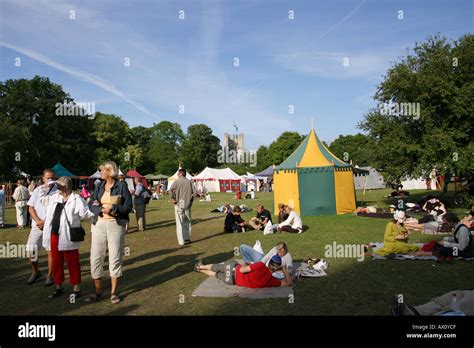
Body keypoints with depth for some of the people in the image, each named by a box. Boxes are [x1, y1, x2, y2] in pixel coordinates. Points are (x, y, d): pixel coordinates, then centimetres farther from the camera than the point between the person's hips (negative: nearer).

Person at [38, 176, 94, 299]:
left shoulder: (76, 199, -9)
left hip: (67, 238, -7)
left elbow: (86, 212, -10)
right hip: (54, 236, 7)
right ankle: (58, 287, 32)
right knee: (56, 262, 17)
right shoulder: (54, 197, 12)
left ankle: (76, 289, 14)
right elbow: (41, 196, 24)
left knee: (72, 263, 2)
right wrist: (46, 186, 9)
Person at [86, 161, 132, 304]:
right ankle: (98, 291, 19)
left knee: (115, 258, 3)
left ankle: (114, 292, 16)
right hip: (99, 224, 4)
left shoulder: (121, 186, -3)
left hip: (116, 225, -4)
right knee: (95, 257, 4)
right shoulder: (99, 186, 10)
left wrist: (113, 209, -19)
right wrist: (102, 209, -15)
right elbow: (91, 204, 4)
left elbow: (128, 206, -6)